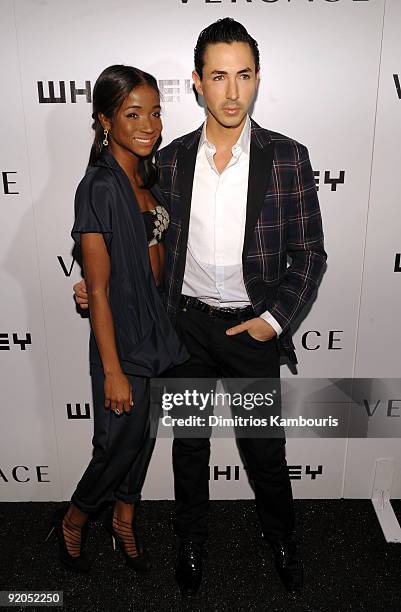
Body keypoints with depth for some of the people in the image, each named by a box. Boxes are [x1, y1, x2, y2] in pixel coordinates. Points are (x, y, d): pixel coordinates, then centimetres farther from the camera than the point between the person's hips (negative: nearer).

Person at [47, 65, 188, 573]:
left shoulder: (147, 176, 5)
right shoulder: (100, 187, -19)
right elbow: (98, 289, -20)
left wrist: (173, 316, 15)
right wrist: (112, 371, -18)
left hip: (160, 322, 8)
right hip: (122, 331, -8)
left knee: (145, 433, 19)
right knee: (121, 440, 8)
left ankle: (124, 519, 43)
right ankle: (72, 521, 37)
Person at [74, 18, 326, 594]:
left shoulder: (287, 157, -7)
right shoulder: (171, 160, -1)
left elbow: (309, 254, -4)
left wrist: (274, 319, -13)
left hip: (255, 327, -1)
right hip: (187, 325, 2)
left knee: (265, 448, 14)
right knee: (189, 443, 18)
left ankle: (282, 538, 45)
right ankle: (191, 540, 44)